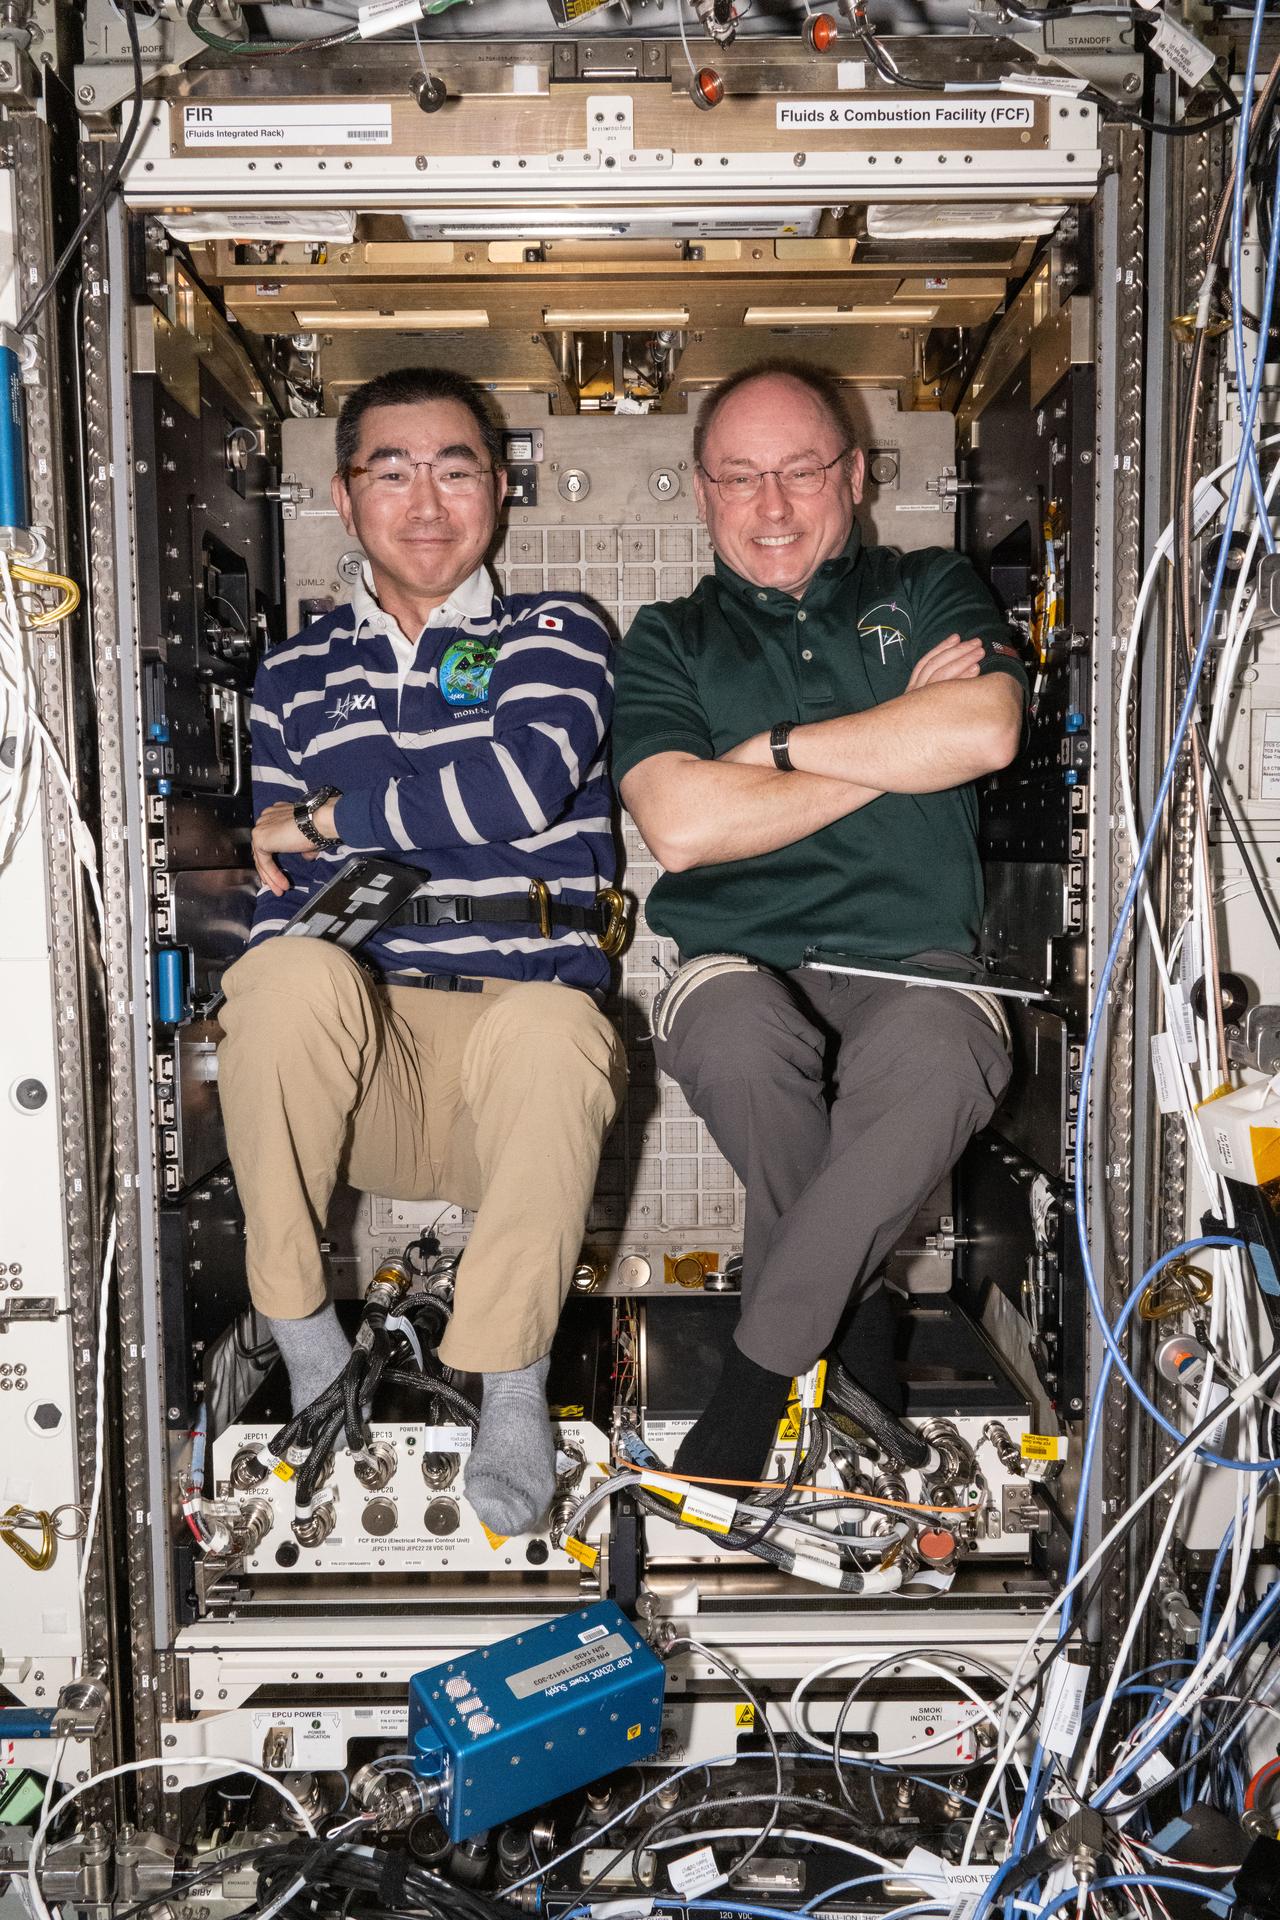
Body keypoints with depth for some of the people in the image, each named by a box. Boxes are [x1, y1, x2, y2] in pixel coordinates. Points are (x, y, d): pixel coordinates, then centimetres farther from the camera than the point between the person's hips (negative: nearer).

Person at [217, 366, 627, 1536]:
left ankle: (512, 1381, -17)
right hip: (355, 1068, 2)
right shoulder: (297, 674, 20)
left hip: (513, 1032, -2)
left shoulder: (554, 638, 12)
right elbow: (274, 893, 12)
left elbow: (519, 788, -11)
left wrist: (322, 818, -1)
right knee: (290, 973, -31)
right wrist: (270, 1027, -9)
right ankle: (302, 1337, -13)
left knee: (555, 1023, -36)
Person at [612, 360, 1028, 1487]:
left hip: (913, 960, 0)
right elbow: (681, 826, -6)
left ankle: (755, 1378, -18)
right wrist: (899, 740, -1)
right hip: (741, 965, 0)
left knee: (941, 1058, -35)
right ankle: (856, 1322, -9)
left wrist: (776, 744, -2)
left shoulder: (932, 593, 17)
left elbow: (986, 731, -7)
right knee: (742, 1035, -36)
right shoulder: (669, 641, 15)